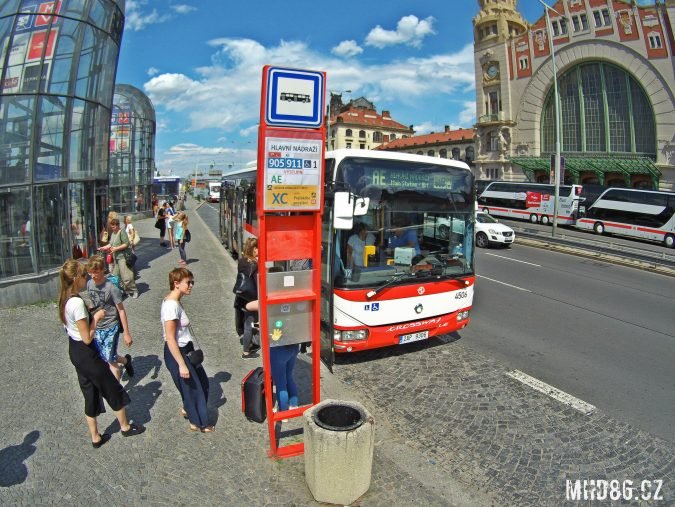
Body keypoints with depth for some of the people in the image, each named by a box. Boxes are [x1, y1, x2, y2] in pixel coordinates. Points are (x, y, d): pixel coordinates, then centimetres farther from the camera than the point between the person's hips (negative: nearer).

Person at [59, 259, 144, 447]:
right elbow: (87, 338, -24)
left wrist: (92, 315, 5)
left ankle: (95, 437, 33)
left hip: (74, 350, 9)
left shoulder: (65, 299, 1)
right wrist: (97, 317, -14)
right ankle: (126, 426, 31)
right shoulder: (77, 302, -27)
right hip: (86, 353, -9)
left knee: (90, 394, 20)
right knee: (114, 390, 12)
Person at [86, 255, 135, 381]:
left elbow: (121, 310, -15)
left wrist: (127, 333, -14)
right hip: (97, 327, 6)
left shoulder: (111, 288, -19)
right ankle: (126, 360, 39)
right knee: (103, 356, 12)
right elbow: (93, 304, 12)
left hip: (111, 327, -6)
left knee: (110, 359, -5)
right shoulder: (90, 284, -2)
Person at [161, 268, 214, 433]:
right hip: (177, 353, -9)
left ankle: (187, 409, 44)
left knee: (202, 382, 21)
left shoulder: (174, 301, 3)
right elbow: (170, 339, -25)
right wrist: (182, 365, -22)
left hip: (185, 349, 9)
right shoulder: (171, 306, -26)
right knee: (192, 386, 9)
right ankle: (198, 423, 30)